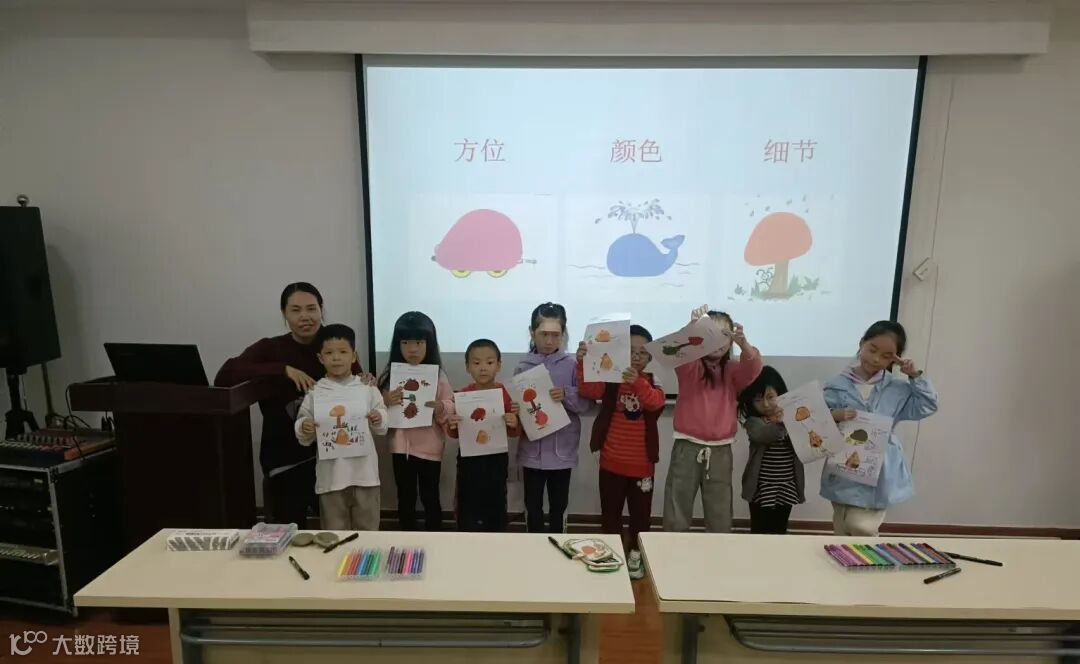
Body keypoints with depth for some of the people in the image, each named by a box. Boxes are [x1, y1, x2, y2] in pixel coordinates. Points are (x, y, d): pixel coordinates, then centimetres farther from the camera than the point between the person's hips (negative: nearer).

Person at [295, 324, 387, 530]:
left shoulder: (367, 388, 0)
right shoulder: (315, 393, -2)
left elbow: (382, 428, 7)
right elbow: (304, 440, 3)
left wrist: (378, 420, -14)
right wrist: (304, 429, -18)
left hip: (364, 472, 1)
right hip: (331, 475, 0)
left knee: (367, 531, 15)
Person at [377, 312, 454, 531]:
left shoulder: (438, 375, -5)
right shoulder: (390, 374, -1)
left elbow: (450, 407, -5)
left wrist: (440, 408, -25)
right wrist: (385, 402, -19)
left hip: (429, 446, -2)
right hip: (401, 444, 2)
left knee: (430, 497, 9)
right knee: (405, 498, 15)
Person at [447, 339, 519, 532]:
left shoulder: (506, 393, -7)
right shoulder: (463, 394, -5)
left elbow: (513, 434, 2)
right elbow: (455, 434, 4)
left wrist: (513, 425, -20)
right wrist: (452, 426, -18)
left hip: (497, 458, 0)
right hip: (469, 459, 0)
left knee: (496, 508, 12)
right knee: (468, 510, 5)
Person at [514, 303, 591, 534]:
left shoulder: (572, 365, -4)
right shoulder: (523, 367, -2)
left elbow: (585, 404, -4)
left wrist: (567, 395, -22)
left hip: (562, 449, 0)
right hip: (532, 450, 1)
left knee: (558, 506, 14)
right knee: (533, 506, 12)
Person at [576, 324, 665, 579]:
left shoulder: (653, 384, -4)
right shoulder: (610, 380, -4)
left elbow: (655, 402, -27)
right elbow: (587, 390, -22)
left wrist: (637, 383, -48)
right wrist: (582, 363, -39)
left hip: (642, 464, 1)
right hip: (611, 462, 0)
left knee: (640, 514, 15)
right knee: (610, 513, 13)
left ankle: (635, 555, 36)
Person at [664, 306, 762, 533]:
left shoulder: (733, 371, 8)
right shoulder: (689, 366, 1)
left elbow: (752, 368, -12)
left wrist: (743, 343, -34)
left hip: (720, 451, 2)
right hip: (687, 448, -2)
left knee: (720, 518, 11)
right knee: (676, 516, 6)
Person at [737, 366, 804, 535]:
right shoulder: (753, 421, -9)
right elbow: (761, 435, -30)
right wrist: (777, 424, -49)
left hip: (787, 487, 3)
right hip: (762, 487, -3)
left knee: (780, 530, 16)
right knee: (760, 531, 5)